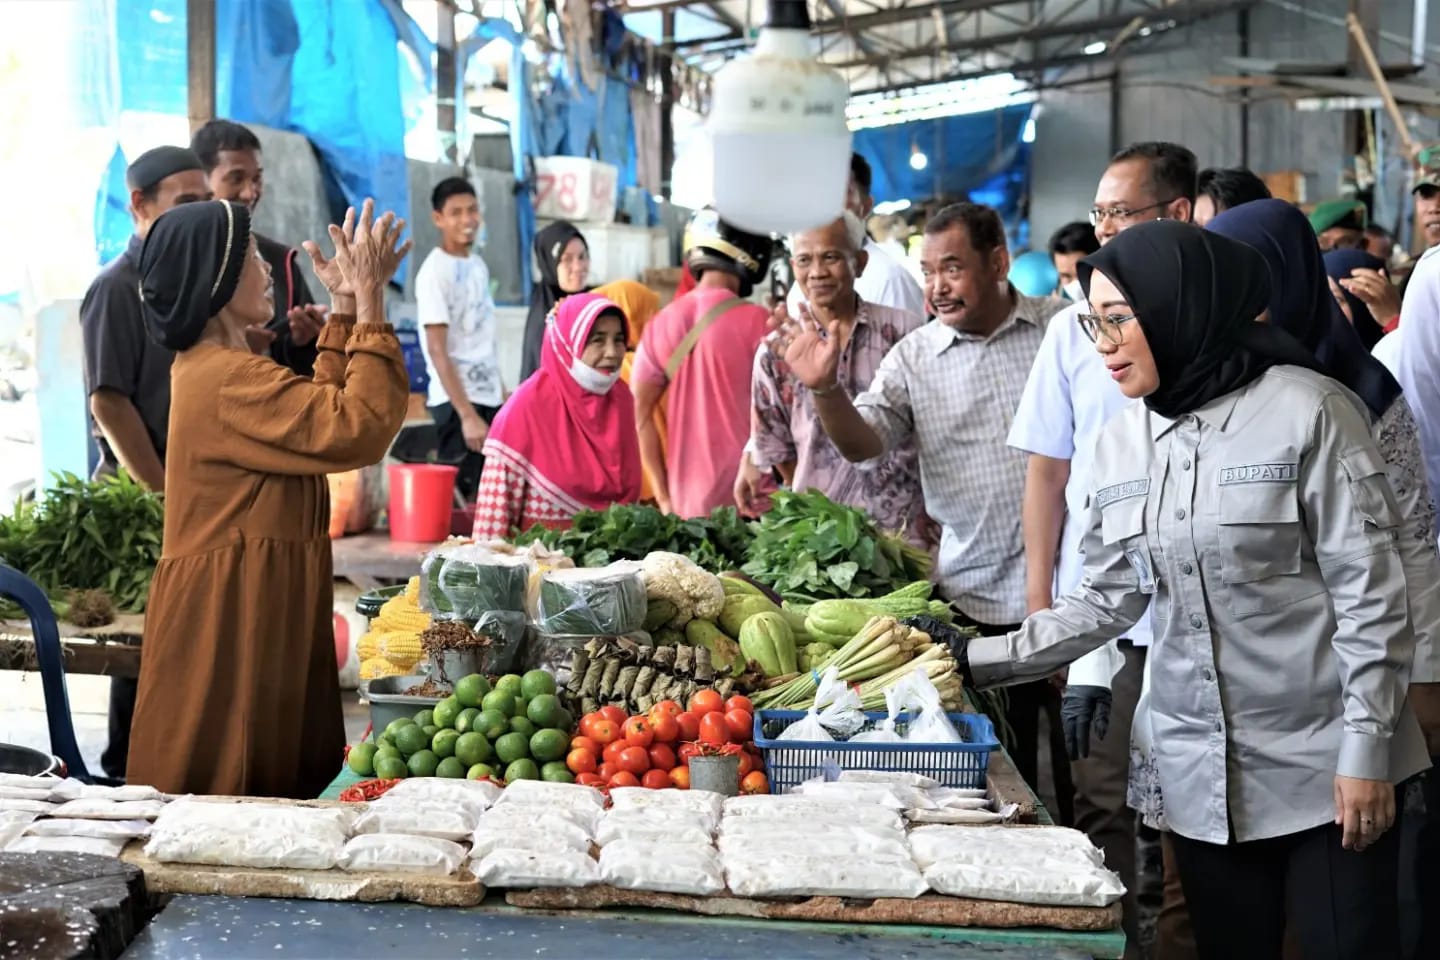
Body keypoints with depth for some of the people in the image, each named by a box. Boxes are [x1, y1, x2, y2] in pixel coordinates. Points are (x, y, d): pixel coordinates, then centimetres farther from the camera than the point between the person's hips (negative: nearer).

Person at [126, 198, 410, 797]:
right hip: (234, 614, -10)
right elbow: (359, 429, -26)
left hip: (253, 609, 10)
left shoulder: (210, 368, 13)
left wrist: (345, 310, 14)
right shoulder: (228, 378, -20)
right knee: (240, 790, -2)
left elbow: (320, 413, 20)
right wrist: (369, 306, -19)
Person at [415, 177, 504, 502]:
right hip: (457, 401, -7)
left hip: (488, 396, 7)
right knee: (461, 496, -7)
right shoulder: (434, 273, -12)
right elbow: (438, 351, -16)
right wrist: (466, 413, -20)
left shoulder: (478, 265, 11)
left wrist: (502, 392, 16)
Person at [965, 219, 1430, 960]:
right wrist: (977, 661, 0)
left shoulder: (1302, 410, -10)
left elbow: (1370, 593, -11)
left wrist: (1366, 751, -14)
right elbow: (1105, 600, 8)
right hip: (1202, 775, 5)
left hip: (1323, 762, -5)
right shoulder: (1122, 441, 7)